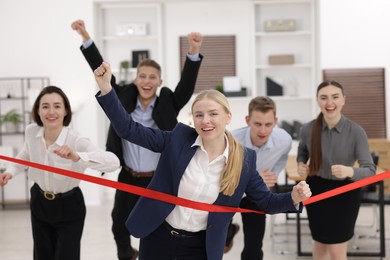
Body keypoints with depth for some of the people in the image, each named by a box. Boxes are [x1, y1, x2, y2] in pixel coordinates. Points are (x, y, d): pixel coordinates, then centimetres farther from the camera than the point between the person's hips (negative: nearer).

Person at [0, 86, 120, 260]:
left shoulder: (76, 141, -29)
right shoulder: (31, 131, -13)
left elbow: (114, 162, -46)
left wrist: (77, 157, -59)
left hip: (68, 207, -4)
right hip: (39, 203, 4)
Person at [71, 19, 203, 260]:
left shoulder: (167, 105, -9)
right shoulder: (124, 100, -5)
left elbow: (187, 84, -21)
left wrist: (194, 52, -38)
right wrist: (86, 37, -16)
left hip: (158, 180, -3)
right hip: (128, 178, 3)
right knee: (119, 224, 19)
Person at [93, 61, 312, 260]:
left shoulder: (245, 159, -8)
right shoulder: (179, 138, -10)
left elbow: (266, 202, 0)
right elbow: (129, 129, -10)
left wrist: (294, 198, -21)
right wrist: (106, 88, -21)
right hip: (158, 235, 0)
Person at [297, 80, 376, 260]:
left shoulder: (356, 132, -20)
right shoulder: (308, 129, -12)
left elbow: (370, 170, -22)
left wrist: (350, 171, -42)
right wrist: (301, 165, -10)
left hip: (345, 193, -3)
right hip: (316, 190, 3)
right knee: (319, 244, 21)